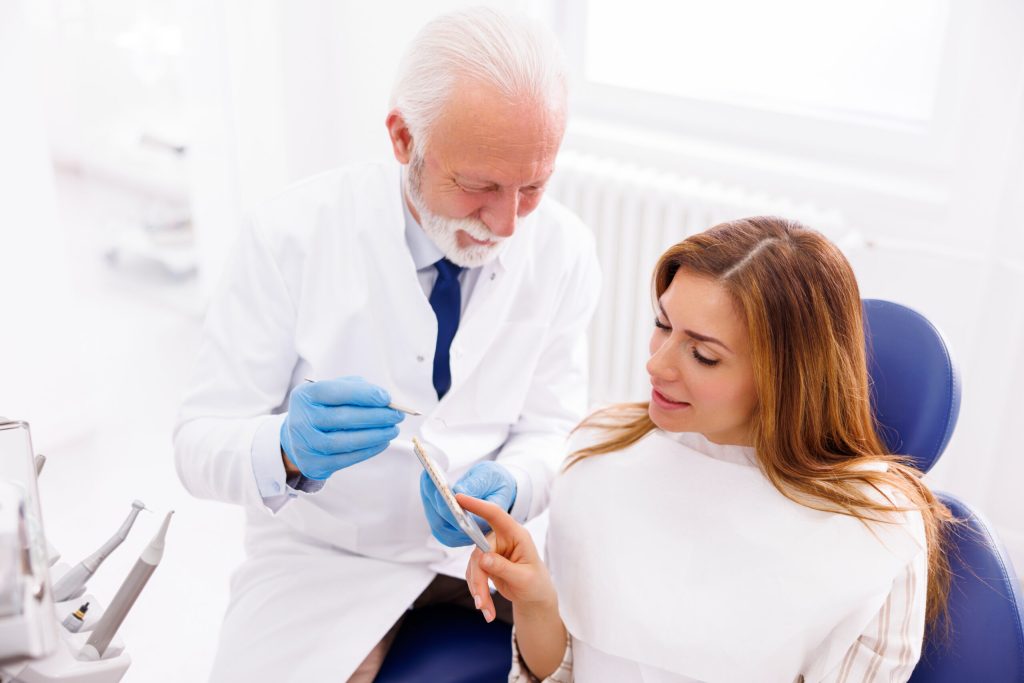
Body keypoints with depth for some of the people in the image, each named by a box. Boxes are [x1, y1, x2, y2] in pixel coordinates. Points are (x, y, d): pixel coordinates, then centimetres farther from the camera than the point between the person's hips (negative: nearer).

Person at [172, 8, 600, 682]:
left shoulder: (564, 250, -9)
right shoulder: (293, 234, -18)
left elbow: (552, 430, -2)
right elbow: (200, 443, -14)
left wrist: (505, 488, -25)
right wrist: (289, 449, -37)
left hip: (485, 547, 2)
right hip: (325, 556, -2)